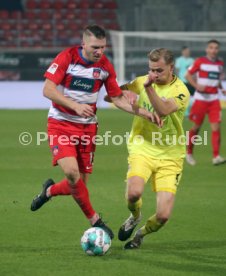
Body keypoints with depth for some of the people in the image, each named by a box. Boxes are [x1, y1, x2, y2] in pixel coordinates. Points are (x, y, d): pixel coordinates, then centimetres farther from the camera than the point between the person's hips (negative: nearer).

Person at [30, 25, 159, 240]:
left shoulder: (105, 66, -2)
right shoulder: (66, 58, -14)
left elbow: (118, 99, 5)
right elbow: (48, 90, -17)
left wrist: (143, 113, -8)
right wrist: (75, 106, -29)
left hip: (87, 126, 4)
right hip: (61, 123, -4)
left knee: (80, 183, 2)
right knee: (71, 171, -24)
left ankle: (50, 191, 35)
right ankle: (94, 220, -9)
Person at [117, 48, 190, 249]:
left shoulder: (181, 91, -12)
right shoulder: (142, 82, 0)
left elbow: (163, 111, -30)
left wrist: (149, 88, -41)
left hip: (169, 156, -1)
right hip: (142, 149, 1)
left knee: (163, 215, -10)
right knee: (134, 192, -30)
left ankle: (141, 234, 26)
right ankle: (135, 216, 8)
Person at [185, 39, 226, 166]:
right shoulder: (200, 61, -5)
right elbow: (188, 75, -1)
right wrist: (197, 85, -16)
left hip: (214, 99, 3)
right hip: (201, 98, -3)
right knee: (197, 127, 5)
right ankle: (189, 153, 25)